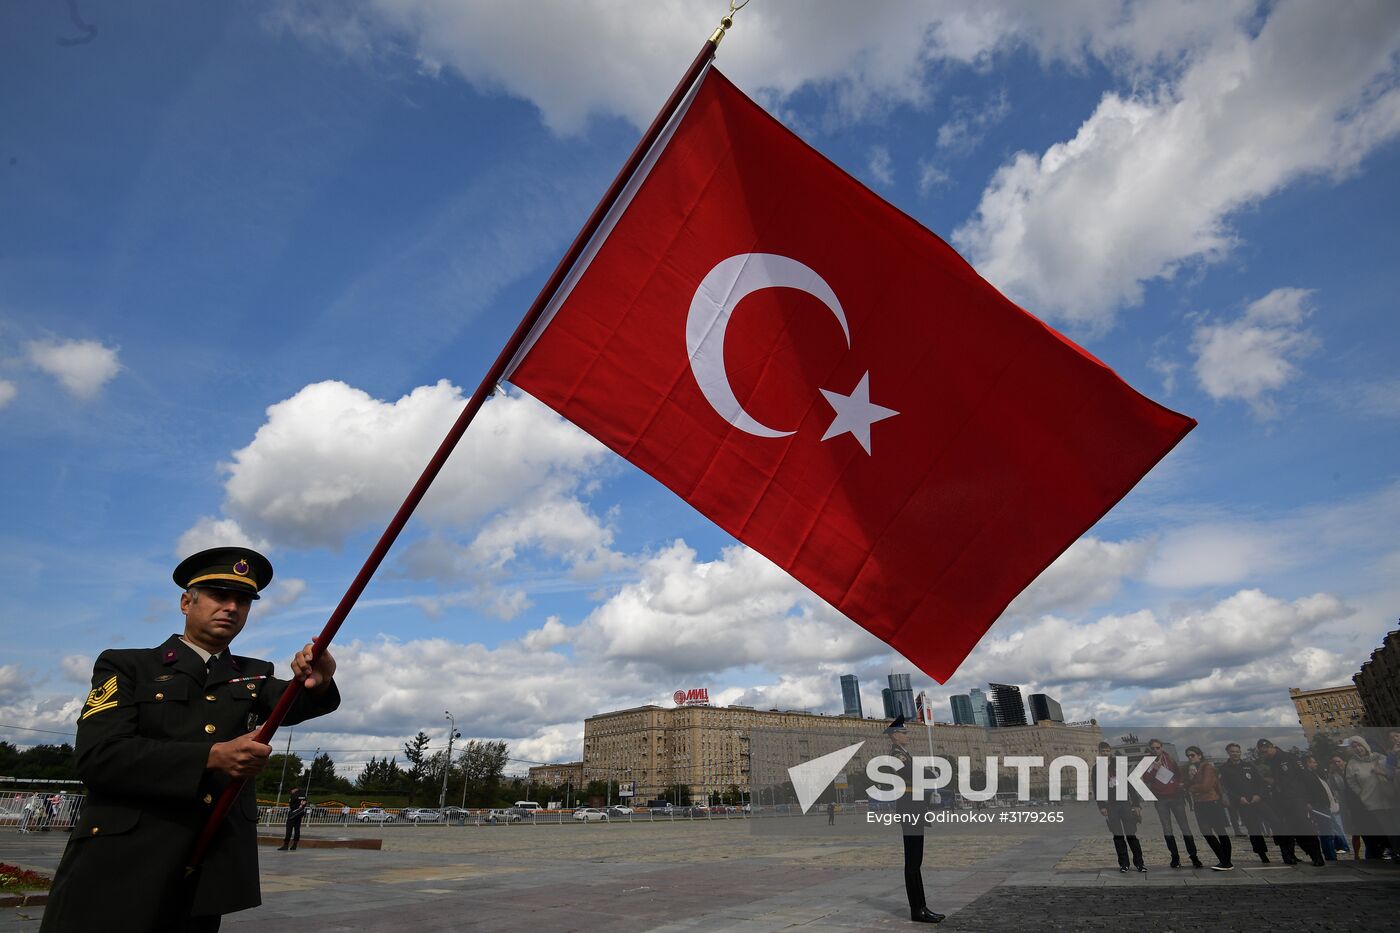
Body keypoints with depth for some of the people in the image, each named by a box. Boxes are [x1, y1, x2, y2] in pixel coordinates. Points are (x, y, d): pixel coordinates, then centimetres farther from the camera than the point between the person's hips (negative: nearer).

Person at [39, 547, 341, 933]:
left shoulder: (253, 676, 12)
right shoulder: (125, 666, 2)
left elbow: (295, 703, -10)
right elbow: (99, 756, -12)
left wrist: (319, 681, -34)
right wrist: (212, 756, -23)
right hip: (119, 867, -3)